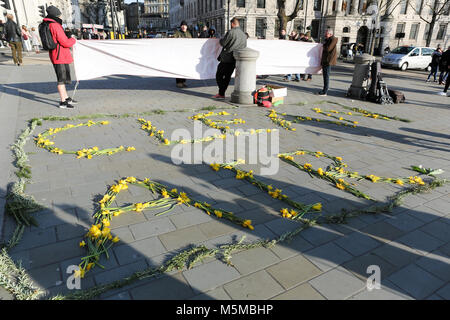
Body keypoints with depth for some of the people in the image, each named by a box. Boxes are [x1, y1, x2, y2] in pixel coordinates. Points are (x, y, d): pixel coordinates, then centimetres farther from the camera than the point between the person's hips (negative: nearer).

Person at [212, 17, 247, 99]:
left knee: (219, 75, 3)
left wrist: (221, 39, 11)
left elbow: (223, 43, -11)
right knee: (227, 76, 15)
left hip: (227, 58, -7)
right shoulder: (244, 34, 9)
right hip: (235, 59, 7)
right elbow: (244, 47, 13)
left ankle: (221, 94, -2)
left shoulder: (231, 32, -12)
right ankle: (222, 92, 19)